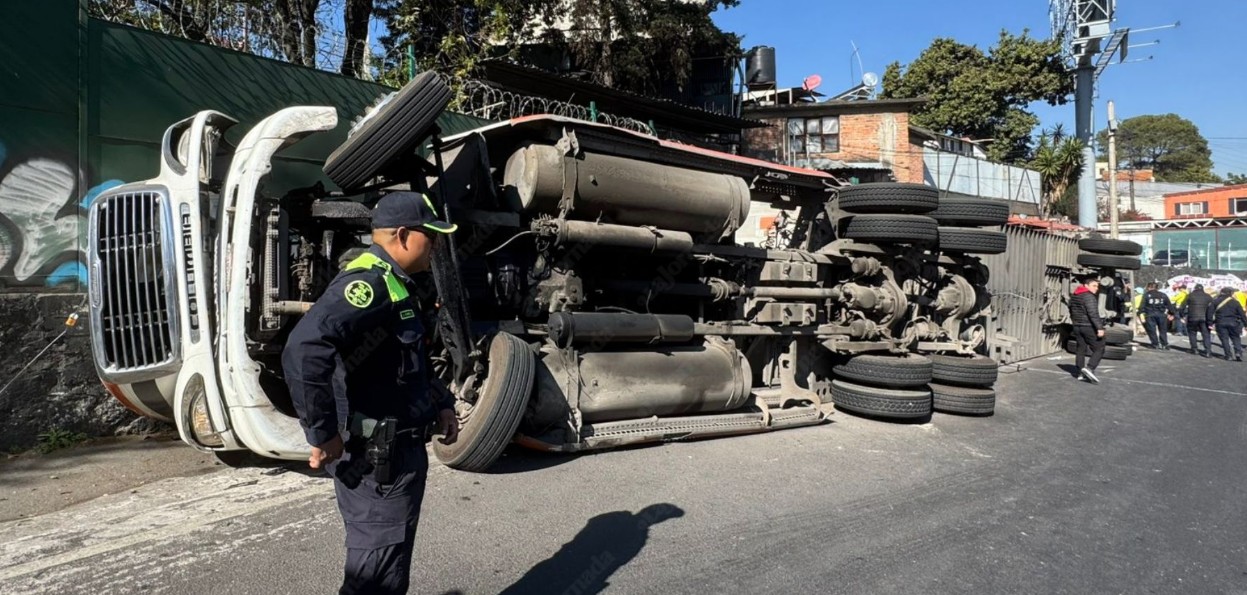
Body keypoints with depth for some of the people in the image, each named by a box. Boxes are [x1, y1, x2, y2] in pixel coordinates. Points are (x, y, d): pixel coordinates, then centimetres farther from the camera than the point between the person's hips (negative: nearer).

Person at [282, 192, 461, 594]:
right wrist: (323, 434, -29)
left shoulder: (394, 285, 12)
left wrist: (441, 404, 13)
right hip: (376, 460, -10)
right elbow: (305, 350, -37)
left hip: (398, 452, 10)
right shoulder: (369, 283, -21)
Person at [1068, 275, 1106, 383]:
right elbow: (1093, 314, -23)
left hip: (1077, 327, 8)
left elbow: (1071, 311, 23)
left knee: (1081, 349, 10)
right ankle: (1089, 368, -17)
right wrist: (1099, 328, -26)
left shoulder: (1074, 296, 13)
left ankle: (1081, 373, 11)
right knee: (1099, 349, -2)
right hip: (1089, 327, -8)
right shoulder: (1089, 296, -16)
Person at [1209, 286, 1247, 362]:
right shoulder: (1235, 302, 0)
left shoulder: (1216, 301, 2)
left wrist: (1210, 323, 2)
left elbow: (1210, 312, -1)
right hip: (1233, 323, 0)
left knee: (1225, 339, 4)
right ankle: (1238, 353, -3)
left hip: (1221, 323, 0)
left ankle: (1229, 356, 1)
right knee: (1235, 338, 13)